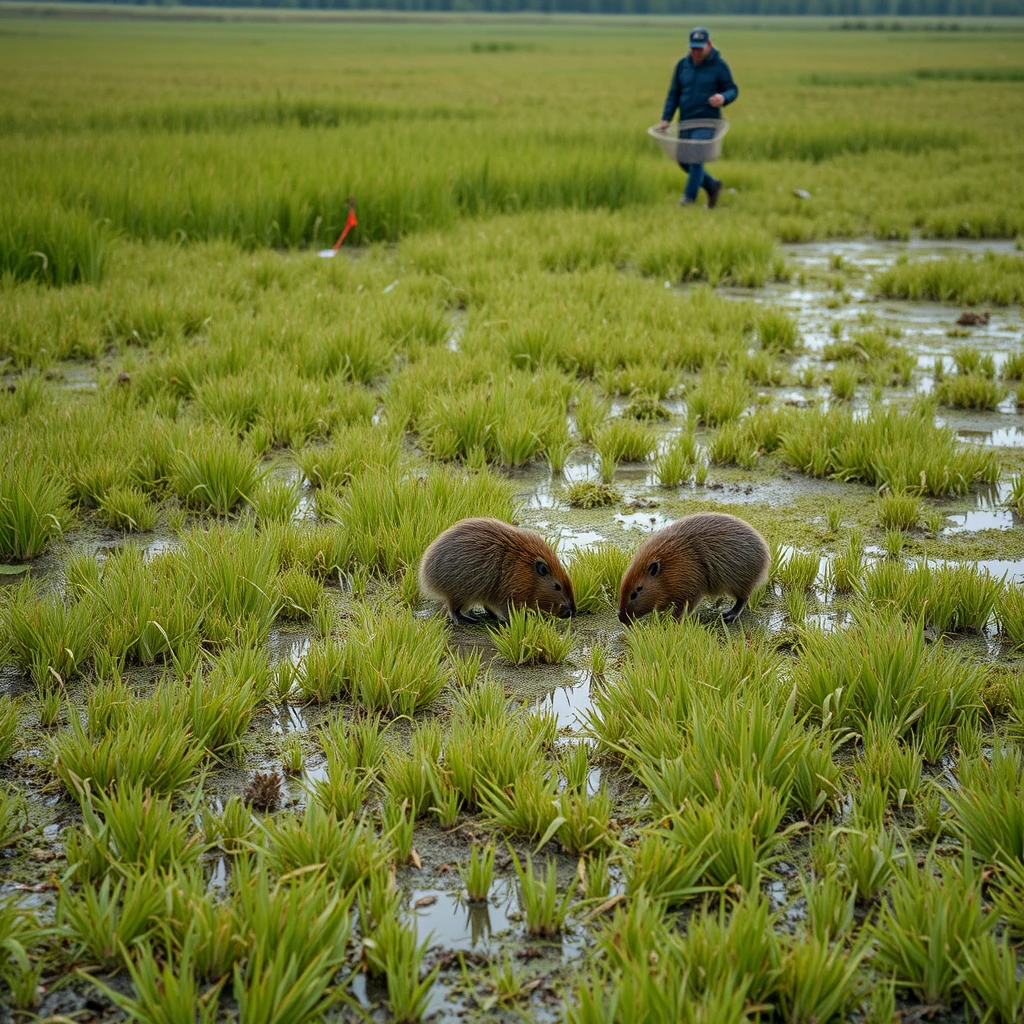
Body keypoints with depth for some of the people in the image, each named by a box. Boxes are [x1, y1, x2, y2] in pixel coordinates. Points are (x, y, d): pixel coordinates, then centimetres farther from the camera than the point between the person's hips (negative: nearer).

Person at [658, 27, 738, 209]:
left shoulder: (719, 66, -3)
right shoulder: (682, 65, 9)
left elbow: (733, 90, 1)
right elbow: (674, 94, 12)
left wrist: (723, 98, -23)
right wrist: (666, 119, 3)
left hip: (707, 122, -6)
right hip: (685, 122, 6)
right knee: (683, 160, 8)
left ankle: (689, 198, -12)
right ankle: (712, 185, 27)